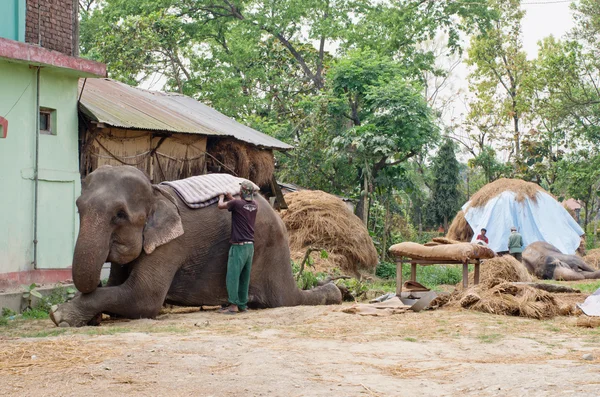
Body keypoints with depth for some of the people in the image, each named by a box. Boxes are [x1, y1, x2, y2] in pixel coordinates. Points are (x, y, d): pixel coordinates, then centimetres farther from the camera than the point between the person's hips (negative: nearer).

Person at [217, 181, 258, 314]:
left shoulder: (236, 203, -12)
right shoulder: (254, 205, 5)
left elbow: (220, 206, 4)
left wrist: (221, 197, 24)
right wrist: (230, 197, 32)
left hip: (239, 246, -7)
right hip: (250, 245, 7)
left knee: (233, 276, -4)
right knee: (245, 277, 10)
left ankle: (233, 305, -8)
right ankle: (242, 304, 14)